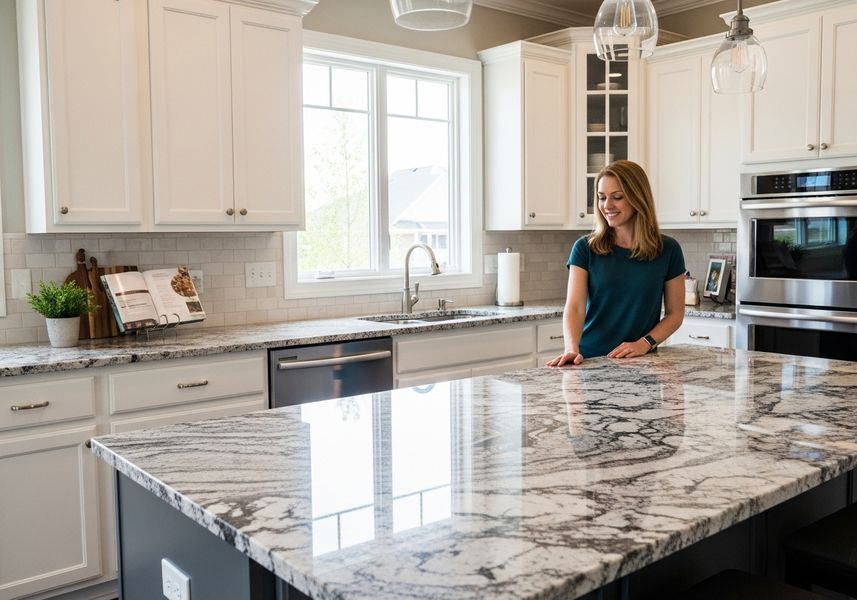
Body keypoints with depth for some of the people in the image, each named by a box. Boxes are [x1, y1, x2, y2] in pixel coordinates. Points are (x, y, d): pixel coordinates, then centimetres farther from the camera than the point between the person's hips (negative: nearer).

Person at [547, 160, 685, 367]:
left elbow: (675, 313, 8)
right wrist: (572, 349, -25)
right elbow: (574, 307, -8)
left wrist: (645, 343, -9)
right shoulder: (585, 248, 1)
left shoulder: (667, 250, 4)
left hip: (641, 361, 1)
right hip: (591, 359, -1)